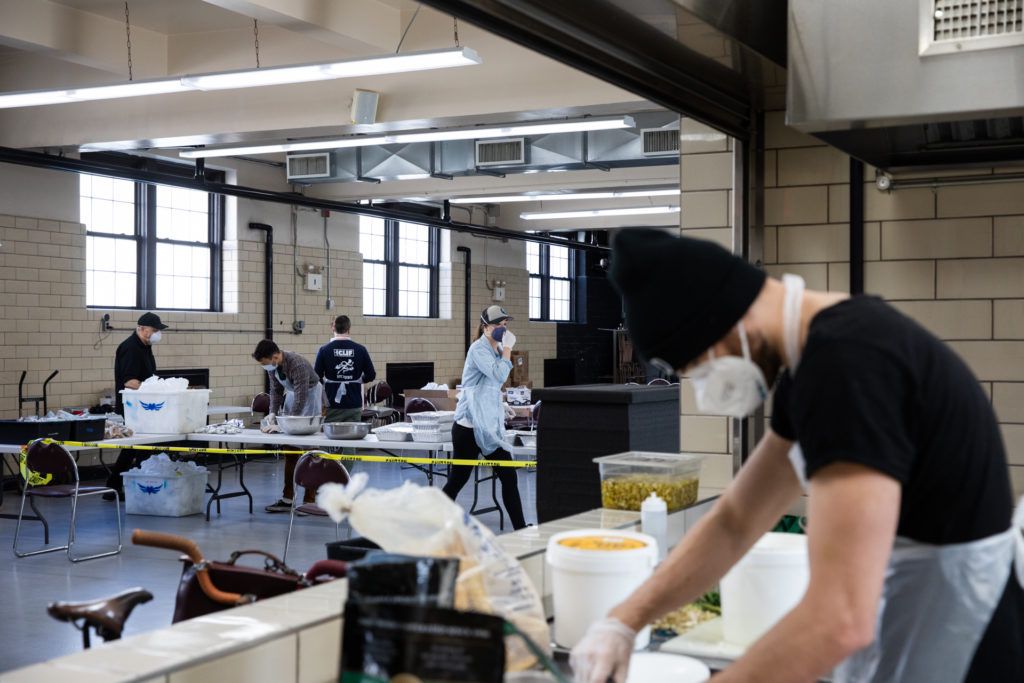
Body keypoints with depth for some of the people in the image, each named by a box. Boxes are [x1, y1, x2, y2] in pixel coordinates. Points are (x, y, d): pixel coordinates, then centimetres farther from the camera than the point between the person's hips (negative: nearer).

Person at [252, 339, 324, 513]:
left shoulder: (297, 365, -31)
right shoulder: (272, 366, -8)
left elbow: (301, 397, -31)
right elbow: (276, 390, 4)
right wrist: (273, 412, -9)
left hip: (310, 396, -7)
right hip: (293, 396, 8)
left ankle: (309, 501, -3)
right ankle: (287, 499, 13)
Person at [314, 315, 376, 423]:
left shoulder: (324, 350, -6)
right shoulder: (360, 350, -3)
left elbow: (316, 376, -4)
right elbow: (371, 376, 2)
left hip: (332, 406, -1)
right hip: (354, 406, 1)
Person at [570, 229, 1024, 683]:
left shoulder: (845, 365, -26)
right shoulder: (823, 348, 6)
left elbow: (840, 619, -32)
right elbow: (733, 522, 11)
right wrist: (624, 621, 1)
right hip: (918, 625, 9)